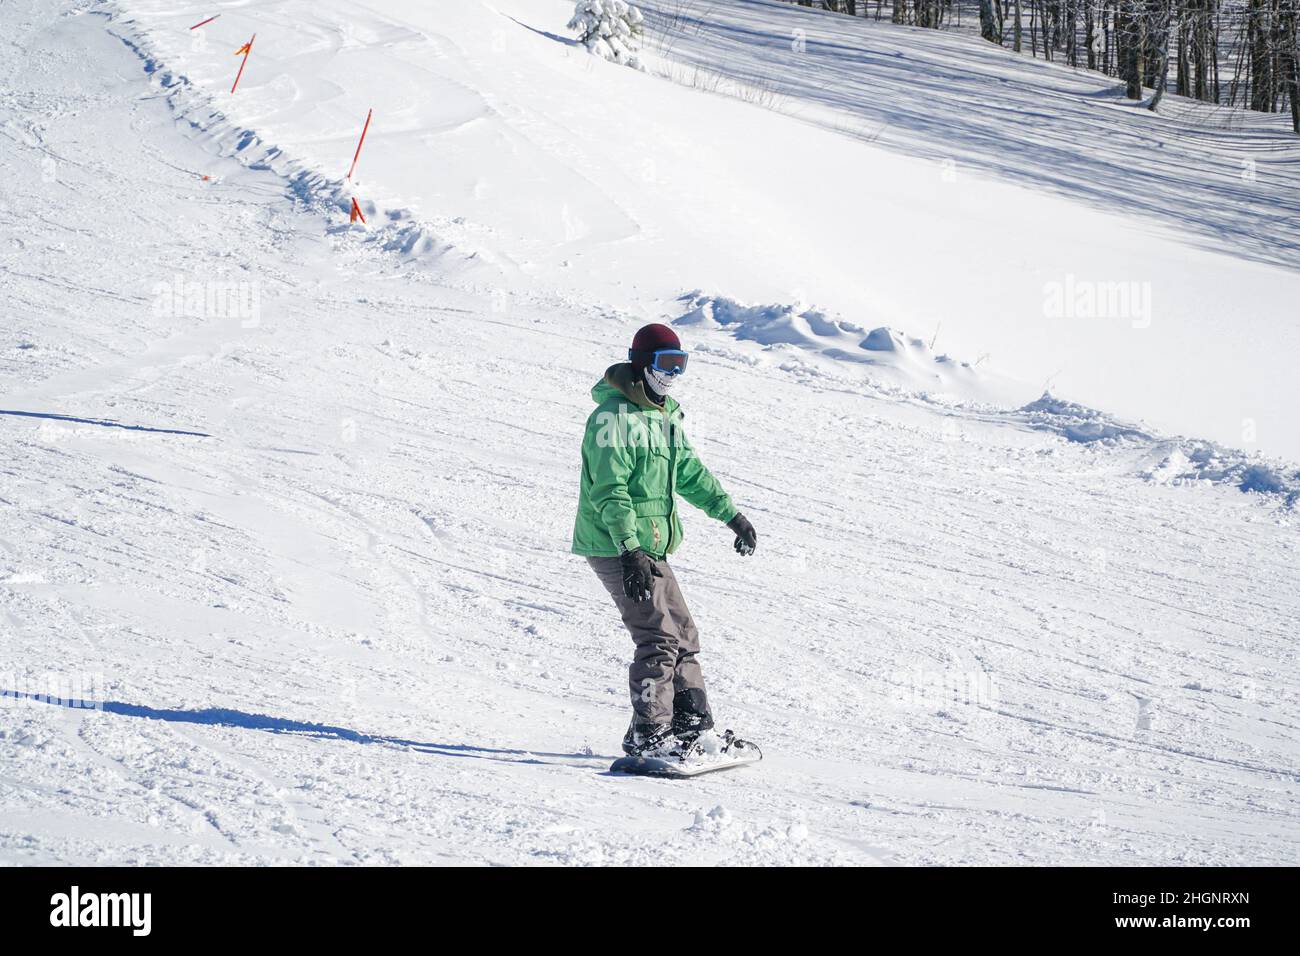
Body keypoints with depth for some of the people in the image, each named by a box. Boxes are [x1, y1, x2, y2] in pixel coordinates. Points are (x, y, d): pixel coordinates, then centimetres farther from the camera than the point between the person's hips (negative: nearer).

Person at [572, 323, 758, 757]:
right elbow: (609, 490, -23)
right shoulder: (615, 416, -16)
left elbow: (690, 472, 26)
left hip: (649, 547, 10)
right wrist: (630, 550, -30)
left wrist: (731, 514, 26)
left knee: (682, 632, 12)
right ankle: (648, 735, -8)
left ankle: (690, 723, 19)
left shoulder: (664, 415, 15)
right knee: (659, 638, -12)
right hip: (617, 548, -10)